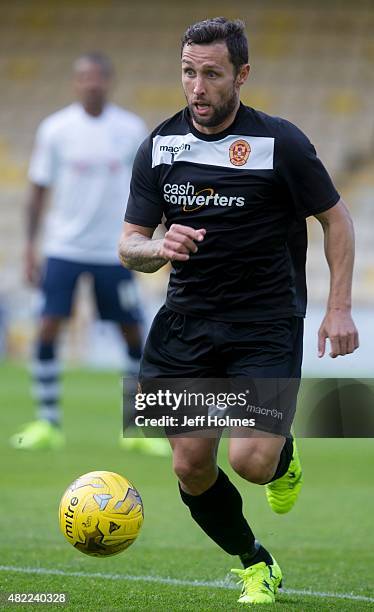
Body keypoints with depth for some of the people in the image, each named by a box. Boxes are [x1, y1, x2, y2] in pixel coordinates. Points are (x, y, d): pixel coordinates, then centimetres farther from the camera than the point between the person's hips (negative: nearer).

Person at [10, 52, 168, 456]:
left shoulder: (132, 130, -1)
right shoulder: (55, 129, -3)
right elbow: (38, 190, 2)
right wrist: (30, 246, -2)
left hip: (114, 251, 1)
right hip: (63, 248, -1)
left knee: (133, 334, 3)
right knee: (47, 329, -11)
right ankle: (48, 424, -3)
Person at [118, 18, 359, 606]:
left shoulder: (279, 142, -9)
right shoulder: (159, 145, 2)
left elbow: (336, 218, 2)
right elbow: (129, 246, 5)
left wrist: (339, 307, -5)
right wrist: (158, 249, -19)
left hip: (267, 323, -4)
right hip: (186, 321, 4)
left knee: (251, 460, -19)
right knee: (191, 465, 1)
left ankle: (283, 451, 20)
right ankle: (256, 565, 25)